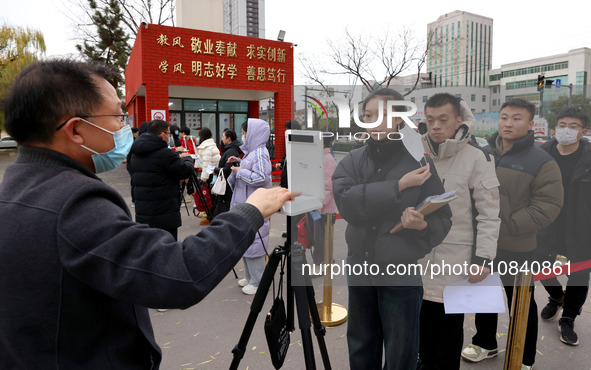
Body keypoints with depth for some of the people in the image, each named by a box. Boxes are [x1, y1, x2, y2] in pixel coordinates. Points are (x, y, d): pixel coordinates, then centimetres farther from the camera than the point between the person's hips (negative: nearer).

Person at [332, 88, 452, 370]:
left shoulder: (419, 162, -8)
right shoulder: (351, 161, 0)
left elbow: (443, 220, -5)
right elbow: (348, 204, -19)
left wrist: (423, 225, -26)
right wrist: (399, 185, -23)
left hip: (403, 271, -3)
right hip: (359, 268, 3)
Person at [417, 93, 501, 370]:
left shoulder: (476, 157, -8)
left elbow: (489, 212, -8)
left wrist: (483, 258, -12)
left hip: (455, 260, -4)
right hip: (418, 254, 5)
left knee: (449, 326, 8)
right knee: (422, 319, 18)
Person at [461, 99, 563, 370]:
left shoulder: (542, 162, -12)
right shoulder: (483, 154, 3)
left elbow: (548, 205, -17)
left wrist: (506, 226, -22)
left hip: (516, 249, -5)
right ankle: (485, 344, 42)